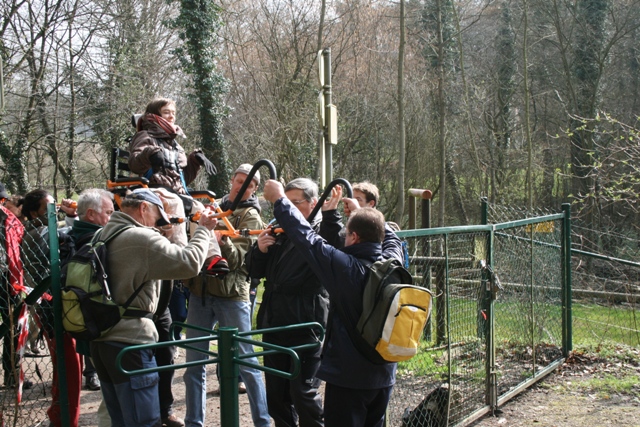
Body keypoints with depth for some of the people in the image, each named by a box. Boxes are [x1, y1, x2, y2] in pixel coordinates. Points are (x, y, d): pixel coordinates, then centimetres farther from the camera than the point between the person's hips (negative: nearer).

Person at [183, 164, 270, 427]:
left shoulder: (250, 215, 0)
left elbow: (239, 257, -13)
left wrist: (223, 240, -31)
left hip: (231, 294, -5)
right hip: (200, 291, 5)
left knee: (246, 362, -1)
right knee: (194, 362, 7)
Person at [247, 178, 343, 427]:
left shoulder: (323, 230, -5)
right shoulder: (279, 230, 13)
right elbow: (256, 272, 17)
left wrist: (330, 213, -35)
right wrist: (260, 250, -2)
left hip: (305, 325, -7)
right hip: (274, 324, 7)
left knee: (303, 393, -4)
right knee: (275, 392, 15)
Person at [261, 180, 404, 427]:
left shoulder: (345, 267, -21)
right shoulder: (393, 262, -4)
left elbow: (306, 237, -16)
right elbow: (389, 236, 19)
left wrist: (279, 200, -4)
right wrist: (361, 213, 28)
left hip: (348, 376, -6)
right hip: (384, 374, 7)